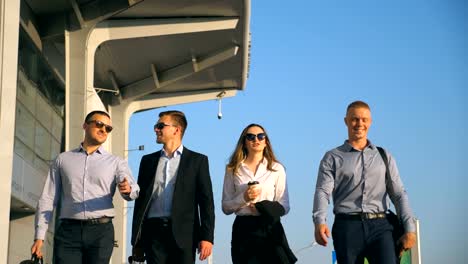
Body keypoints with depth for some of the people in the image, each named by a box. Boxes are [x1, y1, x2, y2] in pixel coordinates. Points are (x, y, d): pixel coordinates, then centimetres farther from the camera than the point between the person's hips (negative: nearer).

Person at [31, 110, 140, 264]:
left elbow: (134, 190, -7)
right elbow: (48, 199, 10)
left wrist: (128, 189, -33)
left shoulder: (116, 163, 10)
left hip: (101, 230, 0)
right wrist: (39, 236, 1)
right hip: (68, 231, 0)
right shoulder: (63, 159, 13)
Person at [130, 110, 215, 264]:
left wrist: (207, 237, -8)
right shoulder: (148, 160, 16)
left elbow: (206, 201, 2)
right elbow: (140, 200, 15)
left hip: (183, 233, -2)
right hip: (153, 232, 3)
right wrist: (136, 241, 9)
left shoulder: (197, 160, 7)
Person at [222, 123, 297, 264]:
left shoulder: (277, 168, 8)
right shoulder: (233, 169, 9)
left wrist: (265, 209, -12)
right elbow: (226, 207, 7)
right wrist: (244, 198, -9)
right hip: (243, 230, 0)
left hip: (270, 230, 0)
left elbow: (284, 206, 5)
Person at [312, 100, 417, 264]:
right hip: (347, 226, -1)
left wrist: (410, 229, 1)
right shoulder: (332, 158, 12)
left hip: (379, 226, 1)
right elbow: (323, 191, -2)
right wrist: (319, 222, -21)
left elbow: (399, 194, 14)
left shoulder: (384, 157, 19)